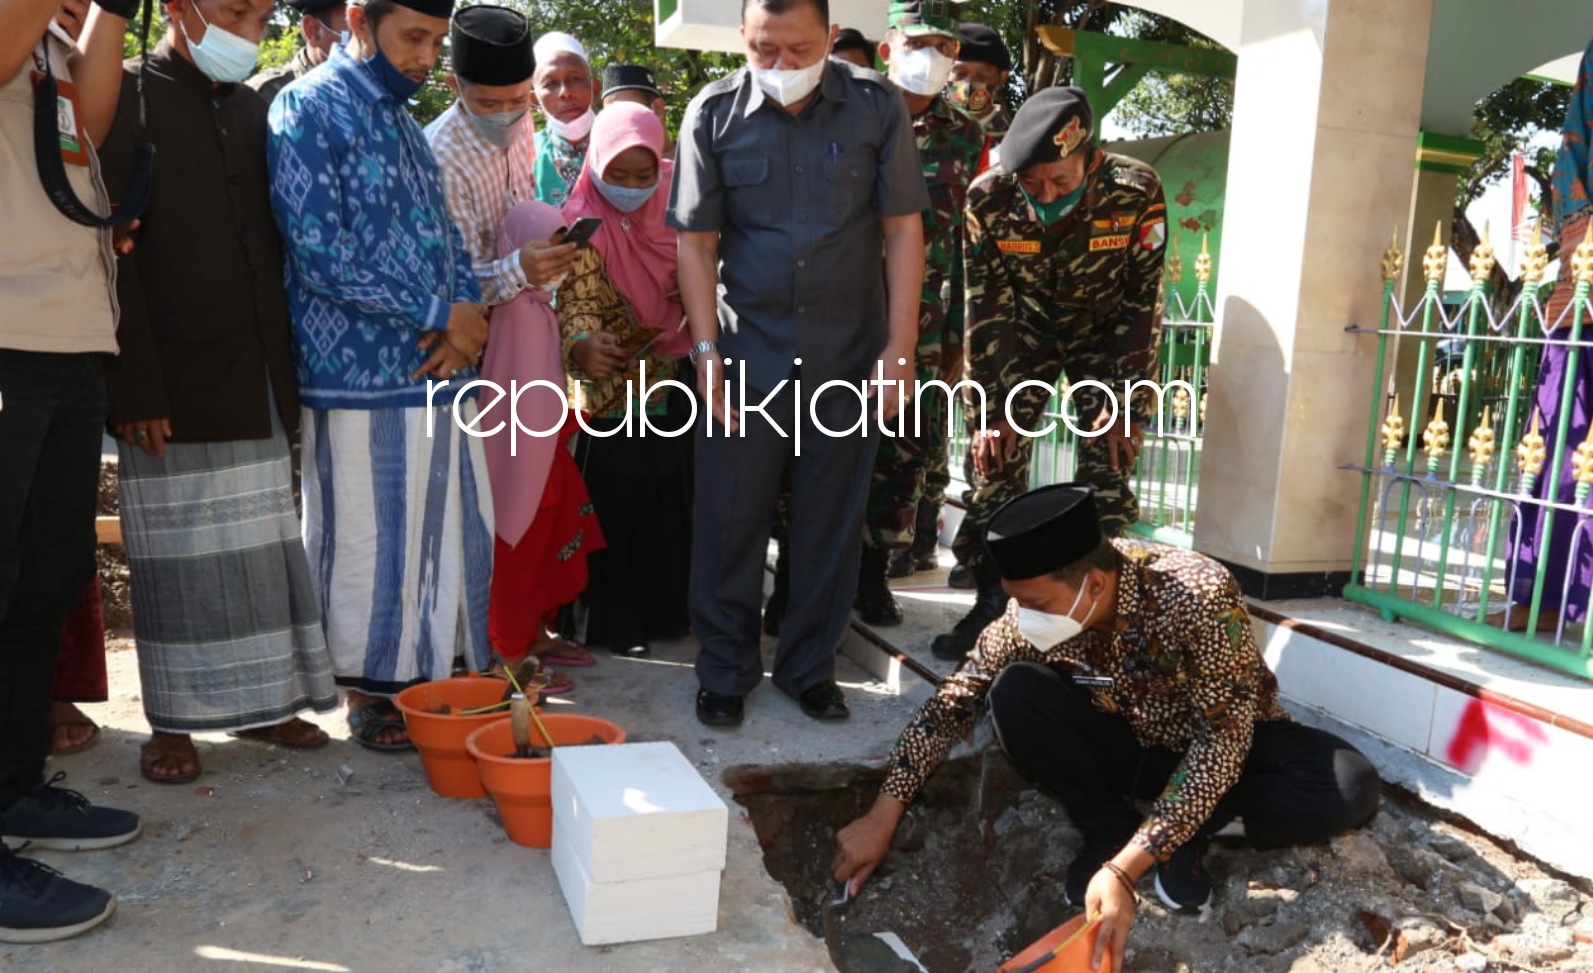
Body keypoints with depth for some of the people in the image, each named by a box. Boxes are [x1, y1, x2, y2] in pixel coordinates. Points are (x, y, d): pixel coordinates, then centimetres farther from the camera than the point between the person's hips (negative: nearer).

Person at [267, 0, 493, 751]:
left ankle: (440, 672, 26)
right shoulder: (308, 110, -7)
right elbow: (318, 250, -17)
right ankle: (369, 694, 19)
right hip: (362, 375, -7)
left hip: (439, 370, 8)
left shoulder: (402, 120, 17)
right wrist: (442, 313, -14)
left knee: (454, 532, 12)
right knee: (368, 543, 3)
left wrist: (466, 316, -4)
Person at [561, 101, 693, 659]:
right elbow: (577, 302, -22)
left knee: (670, 498, 12)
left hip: (670, 383, 5)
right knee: (615, 504, 1)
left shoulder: (668, 212, 2)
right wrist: (581, 345, -42)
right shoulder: (585, 225, -13)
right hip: (612, 390, -5)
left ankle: (664, 608, 28)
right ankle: (614, 622, 14)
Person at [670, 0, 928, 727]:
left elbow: (902, 232, -2)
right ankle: (726, 669, 25)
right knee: (729, 519, 6)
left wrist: (900, 347, -7)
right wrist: (706, 352, -8)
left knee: (832, 522, 10)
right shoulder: (713, 114, -4)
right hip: (748, 355, 0)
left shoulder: (878, 107, -4)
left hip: (850, 356, 1)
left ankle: (809, 665, 28)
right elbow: (695, 242, -2)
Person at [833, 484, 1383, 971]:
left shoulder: (1200, 594, -35)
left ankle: (1189, 833, -7)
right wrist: (882, 819, -16)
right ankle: (1111, 830, -5)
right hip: (1131, 743, 2)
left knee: (1351, 789, -30)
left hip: (1226, 741, -2)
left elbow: (1222, 742, -33)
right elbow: (952, 702, -13)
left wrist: (1125, 868, -40)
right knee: (1014, 694, -26)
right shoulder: (1032, 614, -23)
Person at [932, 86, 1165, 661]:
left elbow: (1143, 301, -18)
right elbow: (985, 307, -17)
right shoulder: (988, 198, -26)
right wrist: (987, 407, -16)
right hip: (1026, 330, 1)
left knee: (1107, 474, -7)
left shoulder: (1136, 192, -28)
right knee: (996, 461, -5)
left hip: (1107, 333, -1)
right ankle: (990, 604, 8)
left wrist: (1126, 403, -18)